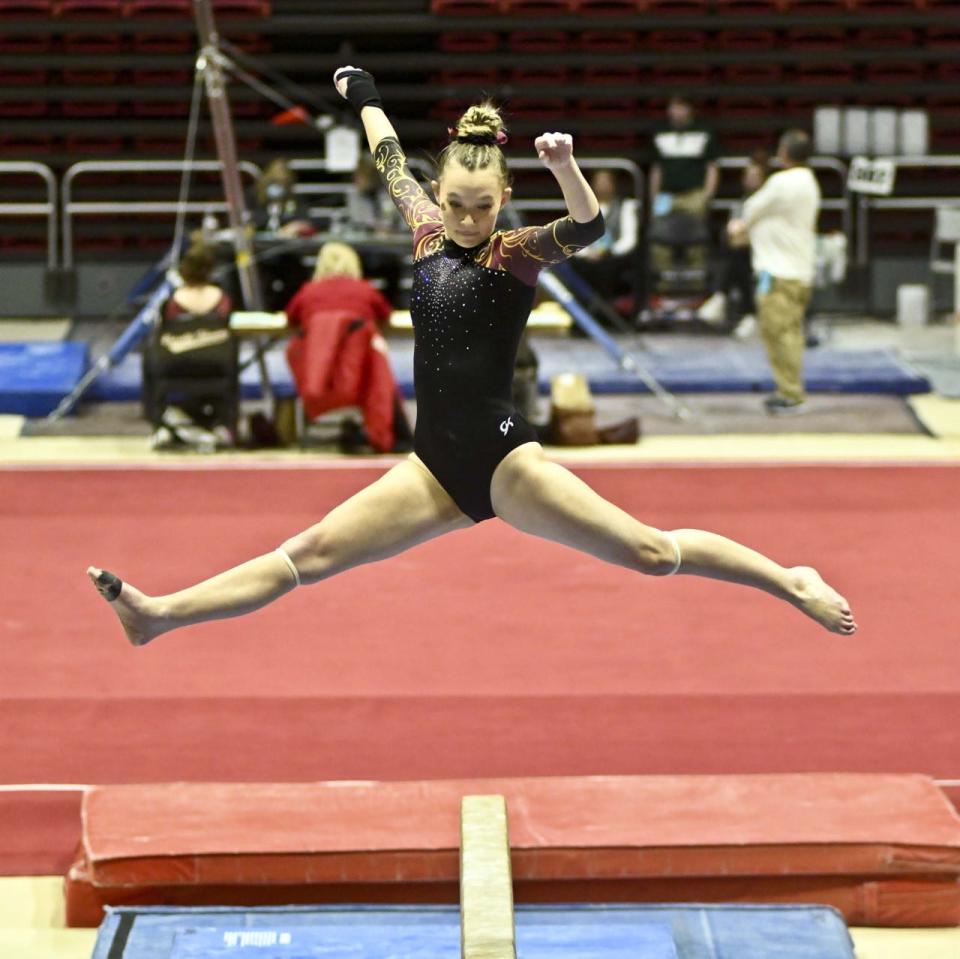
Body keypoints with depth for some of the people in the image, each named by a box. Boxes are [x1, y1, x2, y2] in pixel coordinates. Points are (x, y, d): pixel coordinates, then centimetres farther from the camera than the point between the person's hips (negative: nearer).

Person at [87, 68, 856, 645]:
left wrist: (565, 167, -44)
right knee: (308, 556, 1)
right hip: (436, 466, 5)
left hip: (502, 459, -5)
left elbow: (588, 227, -25)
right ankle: (156, 614, -3)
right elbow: (392, 163, 28)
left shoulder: (517, 253, -5)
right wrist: (363, 96, 43)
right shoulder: (430, 232, 10)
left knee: (650, 551, -10)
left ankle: (795, 584, -1)